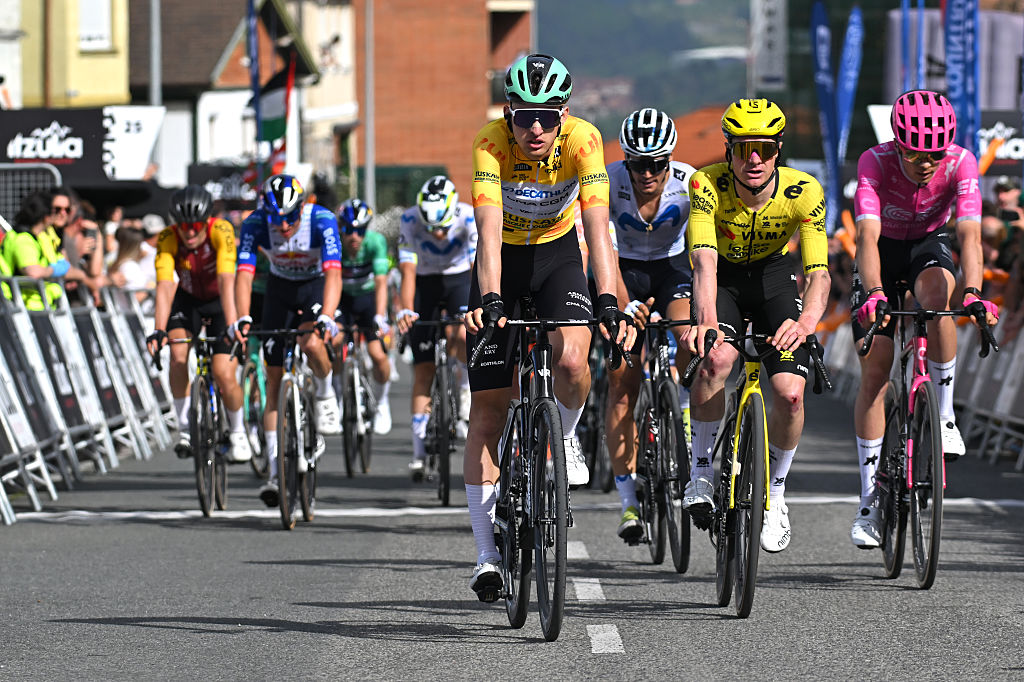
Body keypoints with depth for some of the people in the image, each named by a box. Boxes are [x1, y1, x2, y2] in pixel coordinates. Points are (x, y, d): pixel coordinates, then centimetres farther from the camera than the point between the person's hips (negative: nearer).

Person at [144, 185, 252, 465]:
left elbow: (226, 281, -41)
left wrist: (232, 327, -51)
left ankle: (237, 431, 12)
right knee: (178, 353, -25)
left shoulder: (221, 232, -31)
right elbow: (165, 287, -34)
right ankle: (185, 426, -11)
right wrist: (158, 331, -48)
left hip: (220, 300, -2)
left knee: (224, 374, -14)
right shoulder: (167, 240, -25)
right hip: (188, 298, 2)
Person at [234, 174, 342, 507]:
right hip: (280, 289, 2)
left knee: (311, 343, -34)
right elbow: (244, 275, -32)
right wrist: (242, 319, -48)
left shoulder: (321, 220, -31)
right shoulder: (255, 224, -25)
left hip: (317, 286, -2)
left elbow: (333, 273, -40)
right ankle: (275, 471, -1)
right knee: (275, 379, -4)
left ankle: (325, 395, -1)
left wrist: (326, 317, -55)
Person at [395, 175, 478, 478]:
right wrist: (405, 310, -47)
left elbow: (478, 267, -33)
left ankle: (466, 385, 1)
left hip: (460, 279, 0)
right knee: (423, 367, -5)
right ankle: (419, 450, 0)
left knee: (463, 335, -31)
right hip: (425, 283, 1)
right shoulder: (410, 221, -26)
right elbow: (408, 272, -30)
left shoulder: (470, 218, -27)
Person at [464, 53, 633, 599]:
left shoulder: (581, 140, -26)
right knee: (487, 413, -3)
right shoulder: (491, 145, -28)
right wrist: (490, 300, -52)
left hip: (558, 253, 0)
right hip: (504, 261, 0)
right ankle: (487, 556, 4)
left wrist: (607, 303, -47)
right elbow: (489, 230, -38)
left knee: (571, 359, -30)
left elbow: (598, 225, -35)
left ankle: (565, 434, 4)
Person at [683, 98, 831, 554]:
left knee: (790, 393, -17)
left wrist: (807, 320, -56)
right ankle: (701, 466, -10)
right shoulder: (707, 185, -29)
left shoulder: (803, 192, -27)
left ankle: (775, 490, 9)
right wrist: (707, 319, -59)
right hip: (722, 281, -1)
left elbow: (819, 272, -34)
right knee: (715, 358, -32)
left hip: (774, 279, 1)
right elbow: (704, 260, -40)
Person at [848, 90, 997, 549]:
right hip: (884, 252, 0)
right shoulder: (874, 163, -31)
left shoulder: (960, 163, -28)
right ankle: (870, 501, -2)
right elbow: (868, 235, -41)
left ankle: (944, 417, -18)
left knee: (939, 299, -36)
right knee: (874, 369, -8)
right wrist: (874, 293, -58)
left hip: (929, 246, 0)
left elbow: (970, 234, -38)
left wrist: (973, 291, -55)